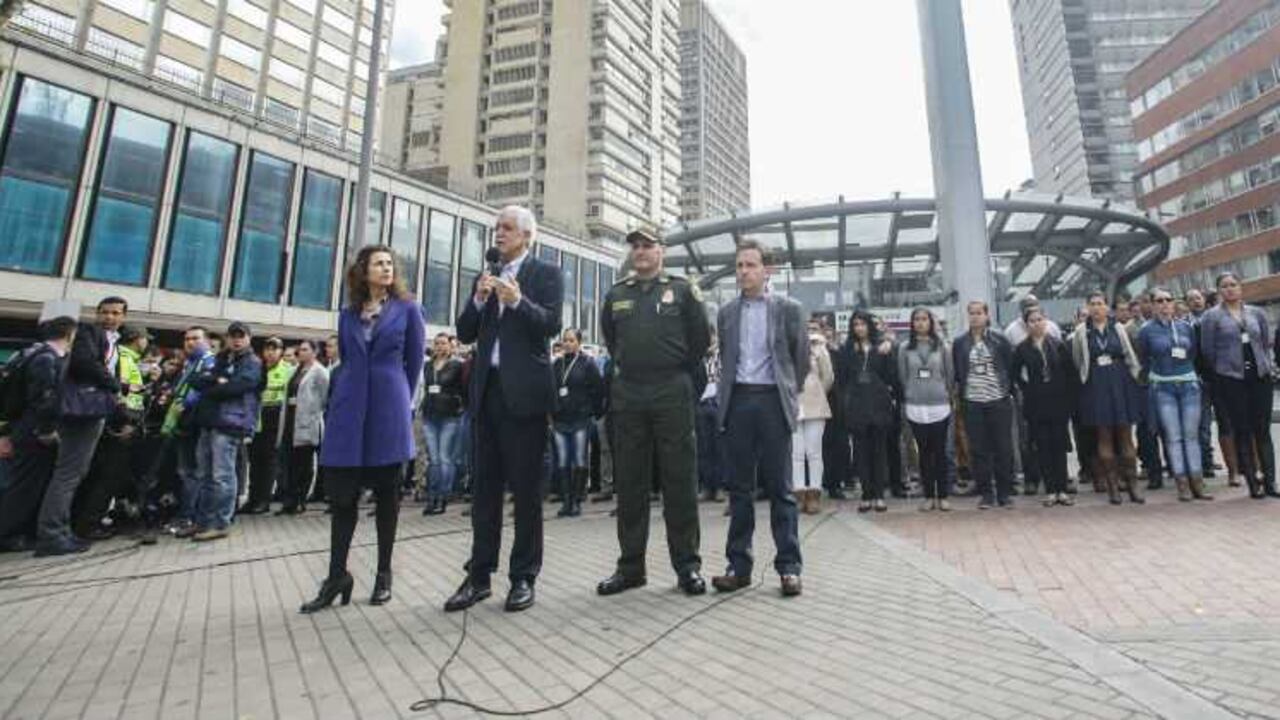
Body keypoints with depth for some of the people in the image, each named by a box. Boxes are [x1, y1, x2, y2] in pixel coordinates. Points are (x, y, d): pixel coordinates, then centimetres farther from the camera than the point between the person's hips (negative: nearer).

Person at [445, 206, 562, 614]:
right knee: (484, 485, 9)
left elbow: (552, 324, -11)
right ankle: (479, 575, 19)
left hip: (525, 391, -5)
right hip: (487, 389, 5)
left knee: (525, 486, 2)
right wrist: (478, 300, -6)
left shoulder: (547, 274, 3)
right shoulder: (485, 278, 18)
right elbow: (465, 334, 10)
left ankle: (524, 577, 13)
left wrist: (518, 301, -24)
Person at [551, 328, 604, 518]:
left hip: (581, 420, -4)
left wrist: (593, 413, -1)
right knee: (563, 462, 5)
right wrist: (551, 415, 8)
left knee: (579, 461, 0)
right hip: (560, 421, 4)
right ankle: (567, 500, 13)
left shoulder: (587, 363, -2)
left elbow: (598, 390, -2)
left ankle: (577, 500, 9)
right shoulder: (557, 365, 11)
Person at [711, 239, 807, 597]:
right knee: (739, 487, 7)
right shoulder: (727, 312, 11)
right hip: (737, 401, 3)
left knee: (779, 487, 2)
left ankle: (789, 566, 13)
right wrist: (727, 394, 13)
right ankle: (739, 565, 15)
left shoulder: (789, 308, 2)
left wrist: (791, 393, 9)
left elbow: (801, 357, 7)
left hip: (772, 401, -3)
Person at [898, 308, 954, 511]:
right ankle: (929, 496, 14)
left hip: (940, 406, 0)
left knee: (940, 452, 4)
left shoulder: (942, 346, 2)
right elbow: (902, 378, 5)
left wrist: (948, 397, 4)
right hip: (915, 407, 0)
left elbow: (950, 375, 6)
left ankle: (943, 496, 14)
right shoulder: (906, 349, 2)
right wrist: (904, 404, 5)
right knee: (924, 452, 6)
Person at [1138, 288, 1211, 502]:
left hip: (1189, 384, 3)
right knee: (1173, 437, -2)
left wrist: (1186, 370, 11)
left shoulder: (1185, 326, 7)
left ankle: (1197, 484, 10)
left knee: (1191, 435, 4)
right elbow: (1143, 360, 5)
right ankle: (1182, 484, 3)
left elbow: (1193, 353, 15)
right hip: (1163, 388, -3)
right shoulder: (1147, 330, -2)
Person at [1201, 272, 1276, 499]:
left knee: (1263, 429, 5)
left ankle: (1270, 481, 11)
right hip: (1231, 378, -3)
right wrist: (1222, 369, 4)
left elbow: (1267, 342, 15)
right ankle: (1253, 483, 8)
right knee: (1242, 431, 2)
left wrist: (1267, 364, 8)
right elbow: (1208, 350, -1)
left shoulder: (1257, 313, 10)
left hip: (1260, 376, 3)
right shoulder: (1211, 317, -1)